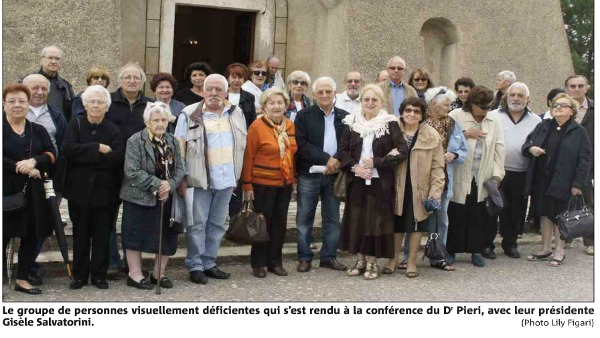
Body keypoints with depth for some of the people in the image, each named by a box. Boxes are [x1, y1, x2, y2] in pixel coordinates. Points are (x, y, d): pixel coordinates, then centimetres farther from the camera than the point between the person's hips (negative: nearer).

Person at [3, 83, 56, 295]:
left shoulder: (38, 130, 13)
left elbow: (51, 154, 2)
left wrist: (33, 161, -17)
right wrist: (21, 168, -16)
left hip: (32, 192, 4)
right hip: (5, 191, -4)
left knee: (31, 235, 7)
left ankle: (22, 279, 18)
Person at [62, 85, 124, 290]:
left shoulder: (113, 130, 2)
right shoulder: (75, 125, 2)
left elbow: (118, 157, -14)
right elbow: (68, 149, -16)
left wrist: (86, 157, -16)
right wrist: (98, 148, -19)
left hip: (104, 190, 0)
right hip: (79, 189, 0)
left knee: (102, 234, 6)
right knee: (80, 234, 8)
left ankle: (99, 275, 17)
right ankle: (80, 275, 19)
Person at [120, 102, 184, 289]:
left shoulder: (172, 142, 8)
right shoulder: (135, 141, -11)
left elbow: (179, 169, 6)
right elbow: (132, 172, -18)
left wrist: (169, 185, -13)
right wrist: (157, 184, -20)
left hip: (166, 198, 6)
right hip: (140, 198, -5)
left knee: (167, 237, 8)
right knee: (136, 235, 1)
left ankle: (158, 274, 23)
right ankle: (135, 274, 14)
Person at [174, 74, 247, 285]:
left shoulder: (236, 114, 9)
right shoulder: (190, 114, -4)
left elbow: (242, 146, 16)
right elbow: (179, 149, -4)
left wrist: (238, 175, 12)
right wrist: (182, 178, -9)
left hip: (226, 180, 4)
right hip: (200, 180, -4)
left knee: (217, 224, 11)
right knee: (197, 224, 0)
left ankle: (209, 263, 21)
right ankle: (195, 266, 10)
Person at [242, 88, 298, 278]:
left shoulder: (290, 126, 5)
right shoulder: (257, 127, -10)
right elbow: (248, 157, -9)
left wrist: (294, 178, 13)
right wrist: (247, 185, -10)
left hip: (285, 183, 5)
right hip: (263, 183, -5)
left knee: (280, 222, 10)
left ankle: (275, 261, 23)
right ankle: (258, 263, 16)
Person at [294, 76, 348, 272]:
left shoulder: (344, 117, 9)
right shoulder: (304, 116, 0)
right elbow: (302, 144, -10)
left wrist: (338, 160, -13)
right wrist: (327, 159, -15)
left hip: (334, 174, 3)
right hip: (309, 174, -2)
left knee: (332, 218, 8)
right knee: (305, 218, 2)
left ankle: (329, 256, 18)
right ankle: (304, 258, 12)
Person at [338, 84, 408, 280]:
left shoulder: (390, 124, -3)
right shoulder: (351, 123, 6)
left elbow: (402, 151, -9)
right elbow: (342, 150, 5)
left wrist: (375, 162, -14)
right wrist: (354, 167, -12)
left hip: (380, 182, -3)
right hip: (356, 180, 3)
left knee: (376, 220, 0)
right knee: (356, 219, 6)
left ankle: (372, 261, 11)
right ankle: (360, 259, 18)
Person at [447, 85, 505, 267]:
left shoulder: (493, 120, 6)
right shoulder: (456, 116, -4)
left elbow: (499, 148, 4)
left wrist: (497, 174, -2)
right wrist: (465, 134, -16)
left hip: (483, 179, 3)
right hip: (459, 178, -3)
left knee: (479, 216, 6)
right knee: (456, 215, 4)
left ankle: (476, 250, 19)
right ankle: (451, 250, 17)